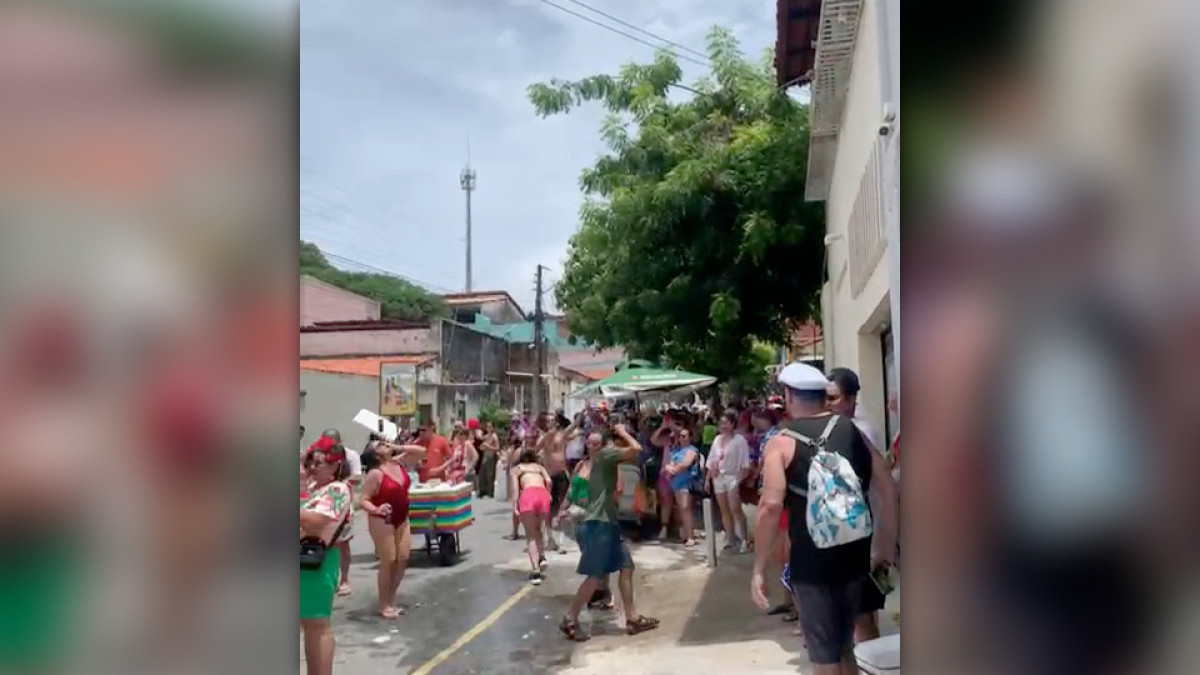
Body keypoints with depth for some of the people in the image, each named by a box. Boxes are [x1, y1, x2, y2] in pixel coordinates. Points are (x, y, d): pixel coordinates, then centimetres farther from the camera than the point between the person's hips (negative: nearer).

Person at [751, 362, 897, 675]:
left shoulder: (782, 442, -7)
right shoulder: (852, 431, 6)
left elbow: (771, 506, -19)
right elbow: (889, 487, 2)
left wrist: (759, 569, -13)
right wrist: (887, 546, 12)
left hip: (811, 562, -5)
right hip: (854, 556, 5)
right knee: (844, 649, 23)